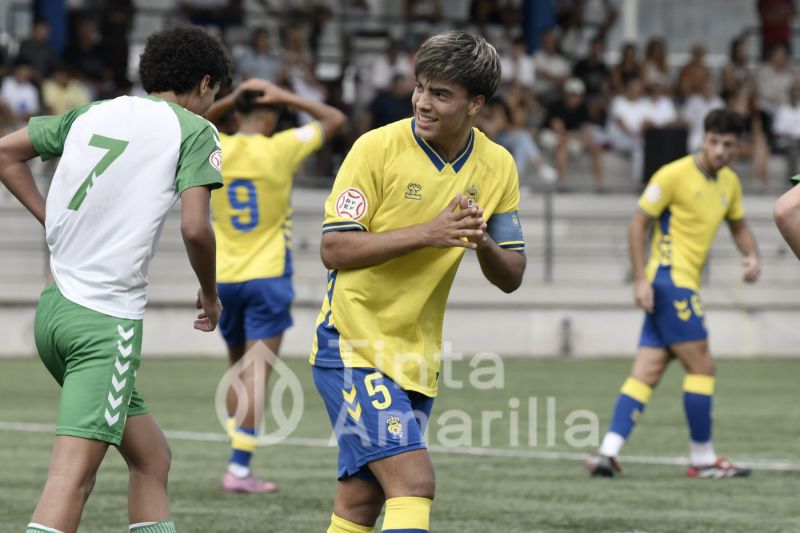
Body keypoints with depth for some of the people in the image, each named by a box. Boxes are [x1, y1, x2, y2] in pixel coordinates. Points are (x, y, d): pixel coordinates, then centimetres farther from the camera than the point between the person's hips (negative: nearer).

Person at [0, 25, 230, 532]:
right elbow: (195, 227, -12)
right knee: (72, 477, -16)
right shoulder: (195, 130, -1)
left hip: (55, 305, 8)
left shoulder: (93, 113, 16)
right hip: (107, 319, -8)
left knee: (152, 456, 18)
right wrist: (210, 294, 4)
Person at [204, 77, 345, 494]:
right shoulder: (280, 148, -9)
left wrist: (230, 100, 10)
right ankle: (239, 469, -12)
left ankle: (239, 458, 16)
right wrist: (284, 98, 2)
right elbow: (334, 119, 3)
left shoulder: (215, 151, -1)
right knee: (256, 373, -6)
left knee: (239, 369, 18)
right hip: (267, 276, -4)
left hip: (224, 277, 4)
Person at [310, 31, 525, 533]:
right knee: (413, 482, -20)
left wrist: (484, 243, -17)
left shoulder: (498, 166, 3)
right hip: (353, 343, -6)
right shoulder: (378, 147, -12)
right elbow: (333, 248, -14)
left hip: (416, 356, 6)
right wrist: (426, 233, -23)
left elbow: (511, 277, 6)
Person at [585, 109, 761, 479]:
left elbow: (738, 226, 26)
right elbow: (638, 223, -9)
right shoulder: (674, 175, -11)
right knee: (701, 365, -7)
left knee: (647, 372, 1)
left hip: (685, 283, 8)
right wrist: (641, 279, -15)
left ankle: (608, 452, -3)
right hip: (670, 278, -8)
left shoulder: (730, 183, 12)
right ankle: (702, 459, 0)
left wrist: (752, 256, 5)